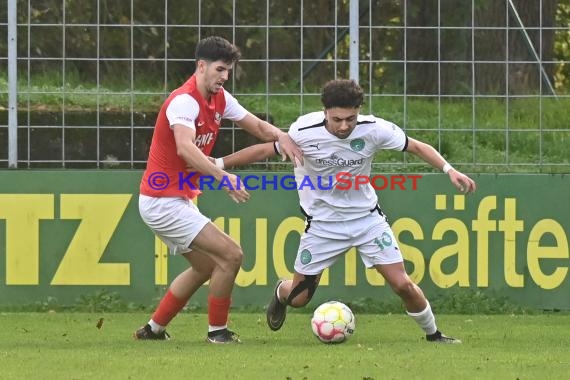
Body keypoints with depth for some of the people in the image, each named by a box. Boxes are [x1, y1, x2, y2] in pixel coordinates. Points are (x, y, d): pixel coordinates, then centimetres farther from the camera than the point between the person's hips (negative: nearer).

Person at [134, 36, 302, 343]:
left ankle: (153, 329, 30)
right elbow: (185, 148, -40)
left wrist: (280, 136, -14)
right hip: (164, 202, -10)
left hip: (178, 200, 10)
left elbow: (257, 126, 10)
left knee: (205, 267, 23)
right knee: (230, 255, -13)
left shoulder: (220, 99, 5)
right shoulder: (184, 101, -23)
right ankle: (217, 331, 1)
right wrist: (222, 177, -52)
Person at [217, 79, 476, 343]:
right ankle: (281, 293, 41)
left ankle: (432, 334, 15)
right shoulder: (304, 131, -21)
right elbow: (265, 150, -9)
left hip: (367, 218, 1)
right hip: (322, 223, 0)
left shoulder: (373, 129, -18)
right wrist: (218, 164, -7)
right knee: (298, 298, 4)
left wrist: (449, 170, -19)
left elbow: (417, 147, -6)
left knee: (402, 284, -10)